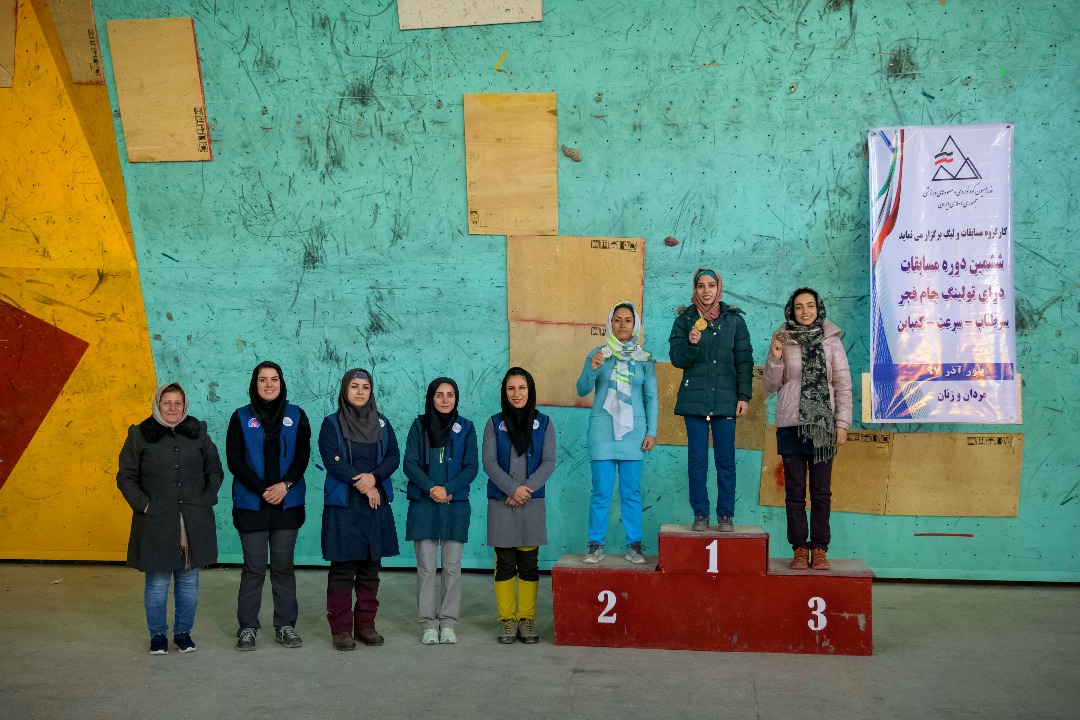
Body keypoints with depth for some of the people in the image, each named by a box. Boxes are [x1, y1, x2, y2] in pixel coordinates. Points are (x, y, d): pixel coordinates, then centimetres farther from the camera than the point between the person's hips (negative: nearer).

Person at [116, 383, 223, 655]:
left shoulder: (198, 431, 8)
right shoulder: (140, 435, 0)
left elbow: (215, 471, 14)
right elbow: (126, 477, 3)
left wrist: (207, 500, 1)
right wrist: (144, 505, -8)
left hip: (194, 523, 2)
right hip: (156, 523, -2)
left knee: (189, 581, 9)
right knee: (157, 583, 3)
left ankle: (183, 632, 24)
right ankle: (158, 635, 20)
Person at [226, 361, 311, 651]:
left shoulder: (296, 416, 6)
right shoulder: (241, 417, 2)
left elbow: (303, 456, 1)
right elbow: (234, 461, -3)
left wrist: (285, 485, -14)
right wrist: (263, 490, -11)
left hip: (287, 504, 1)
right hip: (251, 504, -1)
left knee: (283, 566, 6)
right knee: (253, 567, 0)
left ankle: (285, 626, 15)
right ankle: (247, 627, 11)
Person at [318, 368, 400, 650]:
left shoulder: (382, 423, 12)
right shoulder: (331, 423, 2)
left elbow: (394, 457, 2)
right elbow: (332, 461, -10)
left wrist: (374, 477, -15)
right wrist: (361, 481, -15)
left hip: (377, 504, 4)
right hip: (343, 505, -3)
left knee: (371, 567, 6)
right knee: (343, 568, -3)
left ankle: (365, 624, 15)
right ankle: (341, 629, 4)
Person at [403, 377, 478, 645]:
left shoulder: (465, 428, 6)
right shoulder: (419, 426, 5)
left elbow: (471, 467, 1)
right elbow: (410, 463, -2)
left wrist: (448, 489, -13)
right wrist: (431, 488, -16)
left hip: (456, 505, 1)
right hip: (423, 505, 0)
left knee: (452, 567, 3)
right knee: (426, 567, 1)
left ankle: (448, 623, 11)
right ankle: (429, 624, 8)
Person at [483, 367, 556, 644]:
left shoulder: (543, 423, 6)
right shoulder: (495, 424, 4)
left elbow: (549, 462, -1)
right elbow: (489, 462, -3)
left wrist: (527, 488, -13)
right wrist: (513, 488, -15)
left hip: (532, 503, 1)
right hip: (500, 503, 0)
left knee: (529, 564, 3)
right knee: (505, 563, 2)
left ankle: (527, 620, 11)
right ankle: (507, 621, 9)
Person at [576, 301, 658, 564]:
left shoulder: (644, 358, 7)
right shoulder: (598, 354, 5)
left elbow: (651, 396, 9)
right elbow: (582, 390, 1)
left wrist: (651, 431, 2)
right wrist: (592, 368, -18)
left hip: (633, 430, 1)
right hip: (602, 429, -1)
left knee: (631, 491, 2)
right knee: (601, 491, -1)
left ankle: (634, 546, 8)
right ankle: (595, 546, 5)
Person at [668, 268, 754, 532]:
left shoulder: (734, 320, 7)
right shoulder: (685, 320, 6)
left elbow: (744, 360, 6)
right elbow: (677, 359, 0)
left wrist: (744, 395, -2)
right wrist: (691, 343, -20)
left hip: (725, 399, 0)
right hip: (694, 398, 0)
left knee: (726, 459, 0)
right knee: (697, 459, 1)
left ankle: (726, 515, 7)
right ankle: (700, 515, 8)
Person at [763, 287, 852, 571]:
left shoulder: (831, 340, 4)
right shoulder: (783, 340, 4)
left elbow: (843, 384, 5)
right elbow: (771, 386, 6)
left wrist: (842, 423, -2)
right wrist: (775, 357, -11)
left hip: (822, 424, 0)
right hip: (791, 424, 0)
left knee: (821, 491, 2)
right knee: (795, 490, 3)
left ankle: (819, 549, 8)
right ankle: (800, 549, 9)